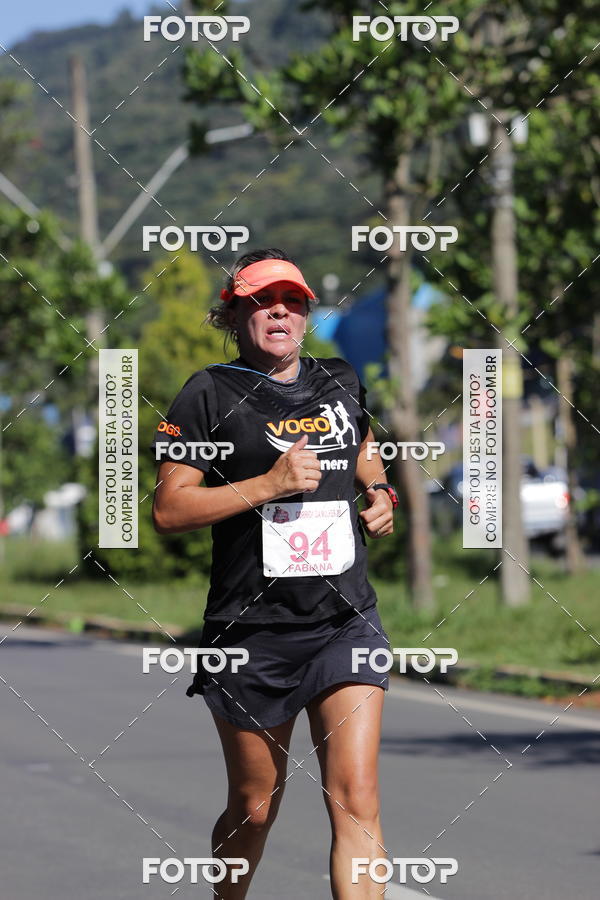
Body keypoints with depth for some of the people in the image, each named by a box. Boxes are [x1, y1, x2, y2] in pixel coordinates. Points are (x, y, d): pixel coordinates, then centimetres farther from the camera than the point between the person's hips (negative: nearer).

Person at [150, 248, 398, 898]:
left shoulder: (342, 384, 12)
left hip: (346, 620, 3)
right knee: (253, 809, 9)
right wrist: (269, 484, -17)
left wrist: (379, 493, 13)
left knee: (355, 799, -13)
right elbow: (166, 510, -9)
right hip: (252, 631, -2)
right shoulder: (210, 394, -2)